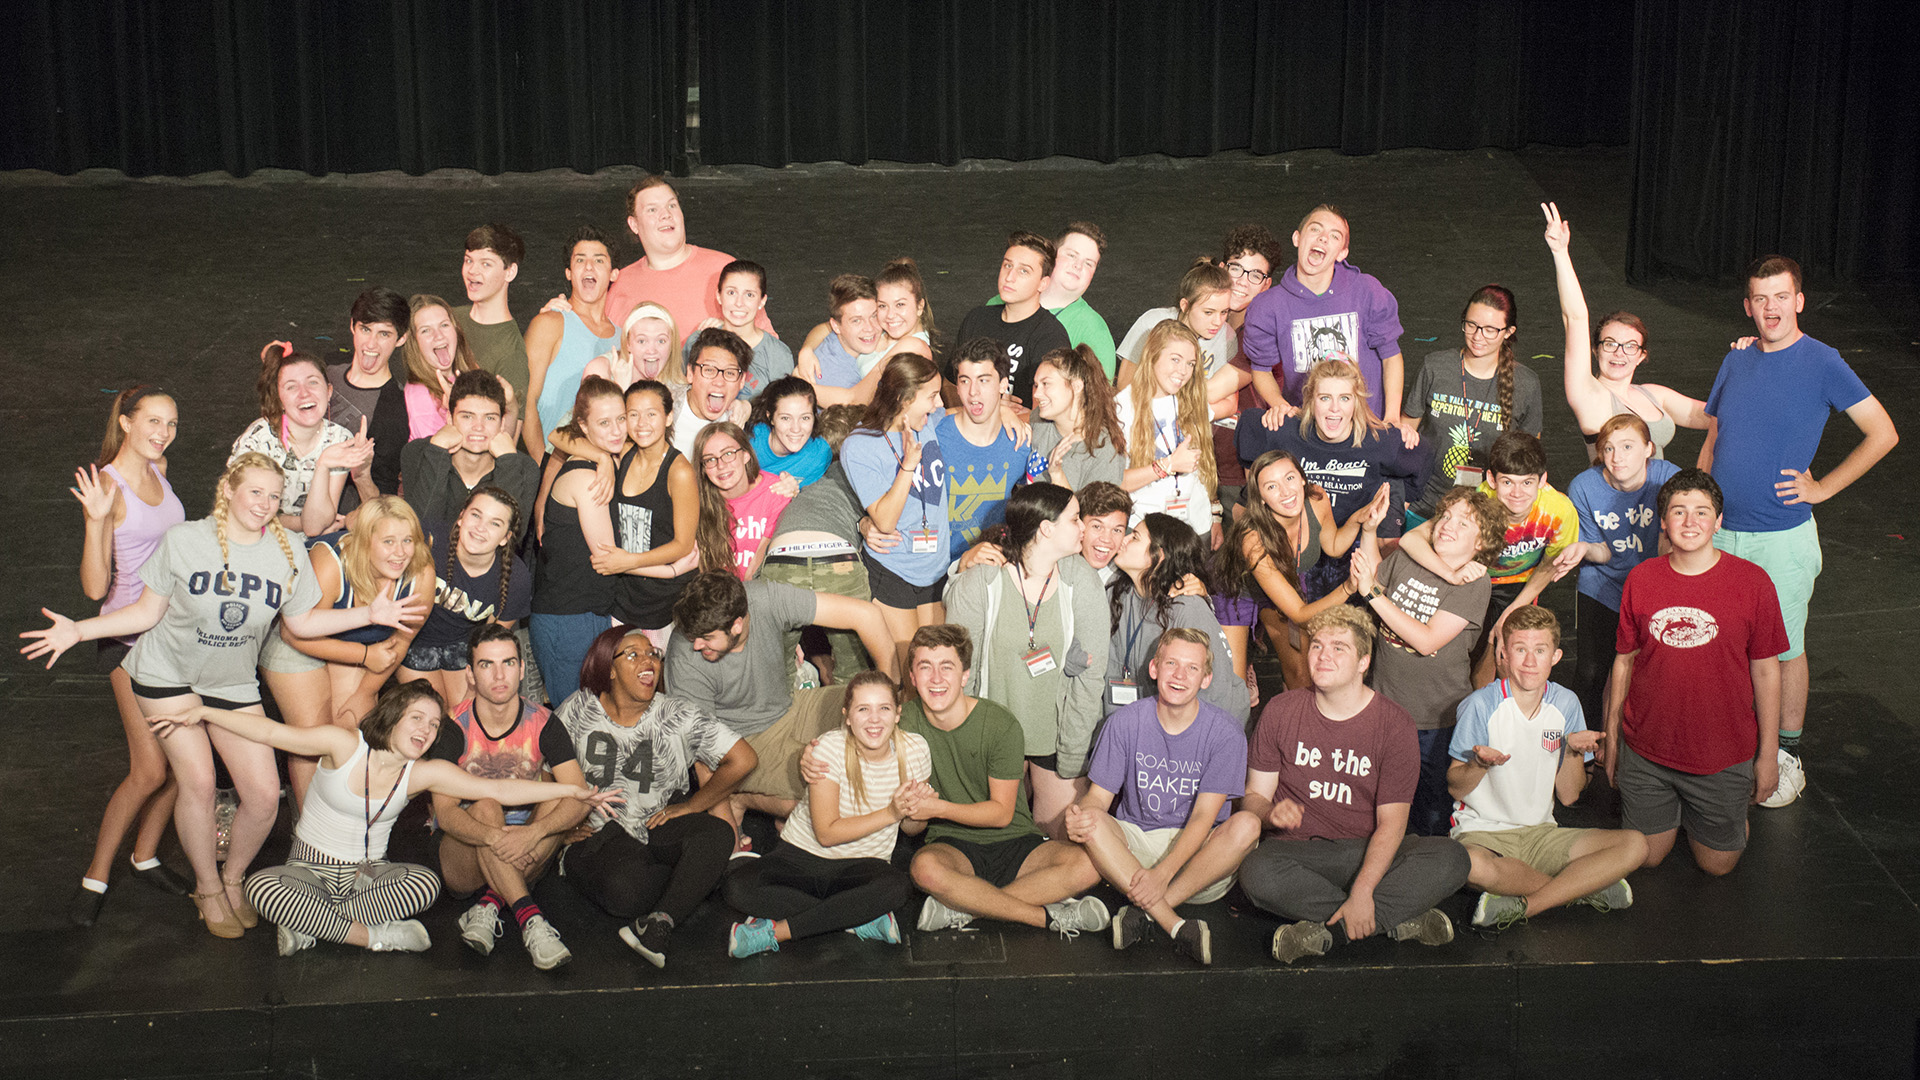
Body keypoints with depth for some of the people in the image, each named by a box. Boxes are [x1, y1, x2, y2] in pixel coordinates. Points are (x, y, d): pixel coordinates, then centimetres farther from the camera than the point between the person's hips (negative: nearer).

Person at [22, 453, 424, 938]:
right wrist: (80, 630, -14)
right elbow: (148, 611, -5)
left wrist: (369, 613, -6)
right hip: (169, 674, -3)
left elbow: (303, 621, 4)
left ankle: (233, 878, 23)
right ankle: (207, 890, 10)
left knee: (265, 794, -6)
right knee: (198, 781, -13)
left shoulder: (289, 552, -6)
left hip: (234, 683, 3)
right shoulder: (183, 541, -12)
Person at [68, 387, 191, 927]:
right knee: (151, 769, -11)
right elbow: (95, 588, -20)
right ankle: (96, 877, 3)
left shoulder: (158, 470, 6)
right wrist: (96, 520, -31)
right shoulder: (107, 486, -15)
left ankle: (146, 855, 23)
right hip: (131, 634, -7)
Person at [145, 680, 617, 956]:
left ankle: (309, 927, -21)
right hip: (310, 872, -2)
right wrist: (202, 712, -16)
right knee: (261, 888, -34)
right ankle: (371, 936, -25)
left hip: (368, 874, 2)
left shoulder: (423, 772, -8)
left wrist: (572, 791, -16)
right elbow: (272, 733, -12)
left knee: (426, 882, -29)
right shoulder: (345, 745, -14)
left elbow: (498, 789, -11)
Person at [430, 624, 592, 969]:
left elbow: (579, 798, -18)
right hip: (463, 857, -2)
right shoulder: (453, 729, -10)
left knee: (556, 790, -23)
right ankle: (529, 919, -42)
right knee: (486, 806, -31)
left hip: (526, 858, 2)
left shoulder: (543, 725, -6)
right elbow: (445, 811, -21)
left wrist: (533, 833, -37)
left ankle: (489, 904, -27)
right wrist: (494, 837, -40)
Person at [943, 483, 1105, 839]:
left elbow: (1090, 676, -6)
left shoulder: (1082, 582, -9)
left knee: (1068, 836, 1)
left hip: (1056, 734, 1)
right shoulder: (979, 583, -14)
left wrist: (1070, 766, -7)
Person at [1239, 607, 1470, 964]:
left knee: (1451, 859, -28)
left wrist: (1362, 892, -27)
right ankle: (1398, 919, -25)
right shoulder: (1281, 711, 1)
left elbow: (1391, 823, -11)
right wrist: (1272, 813, -22)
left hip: (1368, 852, 0)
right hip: (1299, 850, 0)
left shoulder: (1394, 723, -5)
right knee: (1256, 873, -36)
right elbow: (1253, 796, 5)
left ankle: (1322, 926, -29)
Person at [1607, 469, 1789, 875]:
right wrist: (1611, 739, 8)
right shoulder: (1641, 579, -5)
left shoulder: (1752, 581, -11)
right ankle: (1671, 811, 42)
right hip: (1646, 752, 2)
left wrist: (1768, 754, -3)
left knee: (1716, 864, 11)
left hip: (1723, 758, -1)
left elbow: (1766, 671, -5)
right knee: (1646, 857, 12)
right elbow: (1624, 661, 4)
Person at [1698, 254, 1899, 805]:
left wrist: (1821, 487, -9)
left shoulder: (1822, 363, -9)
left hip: (1782, 537, -5)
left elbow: (1884, 433, -7)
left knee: (1784, 647, 6)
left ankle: (1787, 756, 19)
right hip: (1720, 532, 5)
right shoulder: (1736, 362, 6)